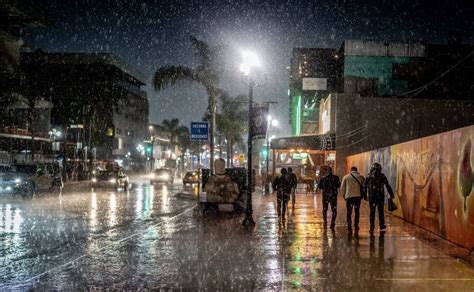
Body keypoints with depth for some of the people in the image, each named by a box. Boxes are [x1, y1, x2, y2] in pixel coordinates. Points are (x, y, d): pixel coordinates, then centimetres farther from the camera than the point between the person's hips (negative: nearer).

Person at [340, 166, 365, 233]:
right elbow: (363, 187, 4)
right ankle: (356, 226, 6)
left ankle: (349, 227, 3)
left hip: (348, 196, 0)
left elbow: (342, 188, 5)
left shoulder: (346, 177, 5)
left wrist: (344, 195, 15)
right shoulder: (361, 177, 6)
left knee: (349, 213, 6)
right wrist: (362, 195, 14)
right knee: (357, 212, 9)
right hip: (358, 196, 0)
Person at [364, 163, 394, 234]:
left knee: (372, 212, 6)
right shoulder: (382, 176, 0)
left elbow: (365, 186, 0)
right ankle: (382, 226, 9)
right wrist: (391, 195, 7)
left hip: (371, 196, 1)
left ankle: (371, 228, 3)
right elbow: (388, 186, 1)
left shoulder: (369, 176, 2)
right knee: (381, 211, 12)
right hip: (380, 196, 0)